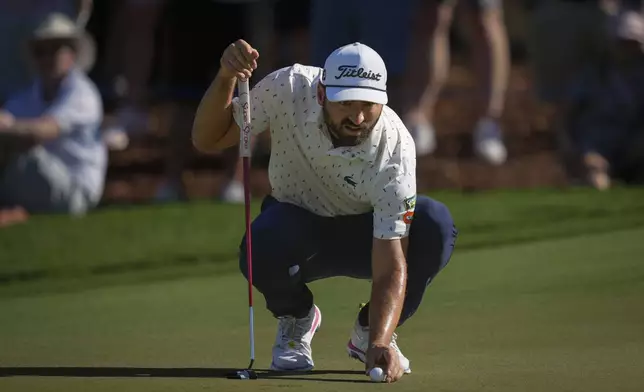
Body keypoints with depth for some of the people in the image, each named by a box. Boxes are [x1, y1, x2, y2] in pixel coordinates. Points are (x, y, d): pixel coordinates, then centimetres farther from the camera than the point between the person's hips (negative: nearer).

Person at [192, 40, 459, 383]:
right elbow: (207, 140, -19)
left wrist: (380, 344, -51)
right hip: (296, 226, 0)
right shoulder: (288, 90, -28)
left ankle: (369, 334, -3)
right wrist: (225, 79, -39)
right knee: (264, 245, -38)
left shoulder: (395, 149, -32)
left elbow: (390, 268, -35)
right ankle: (297, 320, 2)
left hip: (365, 236, 0)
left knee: (435, 225, -33)